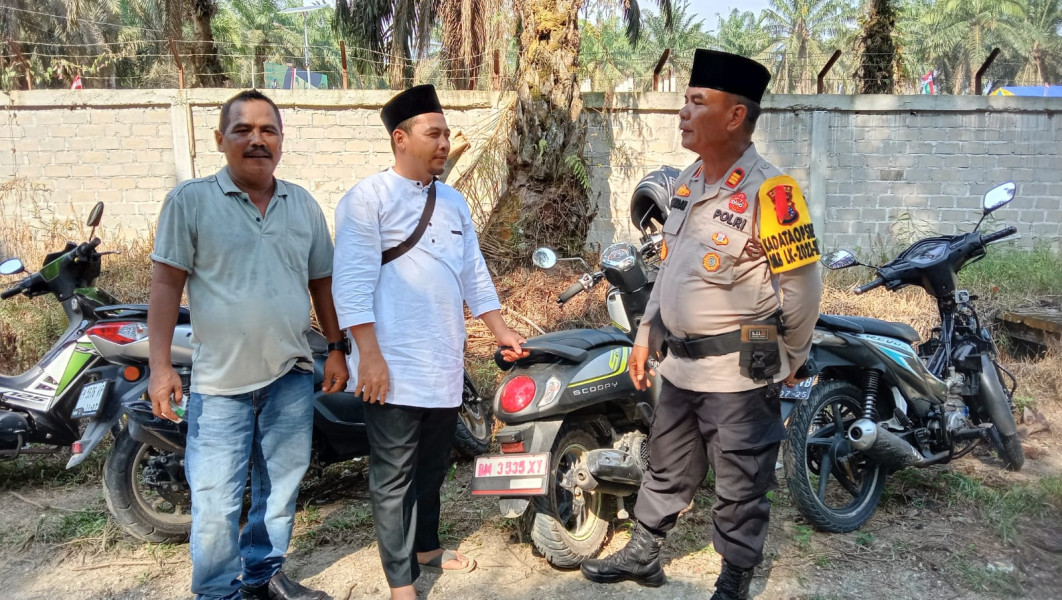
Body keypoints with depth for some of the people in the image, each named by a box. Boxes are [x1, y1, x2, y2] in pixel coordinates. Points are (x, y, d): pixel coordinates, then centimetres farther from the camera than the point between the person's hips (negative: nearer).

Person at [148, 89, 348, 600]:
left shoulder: (304, 204, 8)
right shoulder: (190, 200, -4)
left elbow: (322, 282, 14)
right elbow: (166, 283, -5)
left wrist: (337, 349, 11)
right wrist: (160, 365, -11)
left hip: (291, 376, 4)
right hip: (219, 381, -4)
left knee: (280, 487, 15)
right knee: (215, 502, -1)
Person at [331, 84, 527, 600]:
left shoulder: (453, 201, 14)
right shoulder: (368, 197, -9)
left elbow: (474, 273, 18)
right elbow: (353, 282, -14)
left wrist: (500, 329, 12)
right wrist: (369, 355, -19)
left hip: (445, 364, 7)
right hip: (395, 367, -7)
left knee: (433, 466, 19)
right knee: (395, 477, 1)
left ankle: (426, 547, 37)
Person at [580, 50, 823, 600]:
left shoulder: (768, 191, -19)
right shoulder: (685, 182, 7)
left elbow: (802, 285, -15)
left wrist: (789, 361, -4)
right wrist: (645, 336, 16)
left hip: (738, 370, -7)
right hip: (679, 363, 8)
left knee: (739, 489, 9)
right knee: (667, 468, 23)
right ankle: (642, 554, 41)